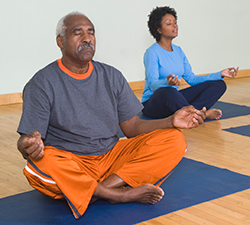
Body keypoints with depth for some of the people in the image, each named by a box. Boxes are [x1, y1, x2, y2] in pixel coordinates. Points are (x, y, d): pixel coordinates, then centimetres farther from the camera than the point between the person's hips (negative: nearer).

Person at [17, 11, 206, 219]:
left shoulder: (112, 76, 8)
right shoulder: (42, 84, -6)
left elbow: (133, 127, 7)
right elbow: (26, 142, -11)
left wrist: (172, 121, -10)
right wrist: (28, 146, -37)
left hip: (112, 155, 4)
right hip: (68, 162, -4)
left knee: (175, 141, -12)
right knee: (39, 164, -38)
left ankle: (105, 187, -26)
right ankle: (121, 194, -24)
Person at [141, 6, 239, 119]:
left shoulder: (178, 51, 13)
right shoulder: (152, 52, -11)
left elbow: (192, 79, 10)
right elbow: (153, 84, -22)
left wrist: (220, 74, 2)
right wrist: (167, 83, -45)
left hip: (175, 99, 8)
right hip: (153, 104, -8)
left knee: (218, 84, -3)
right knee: (167, 92, -45)